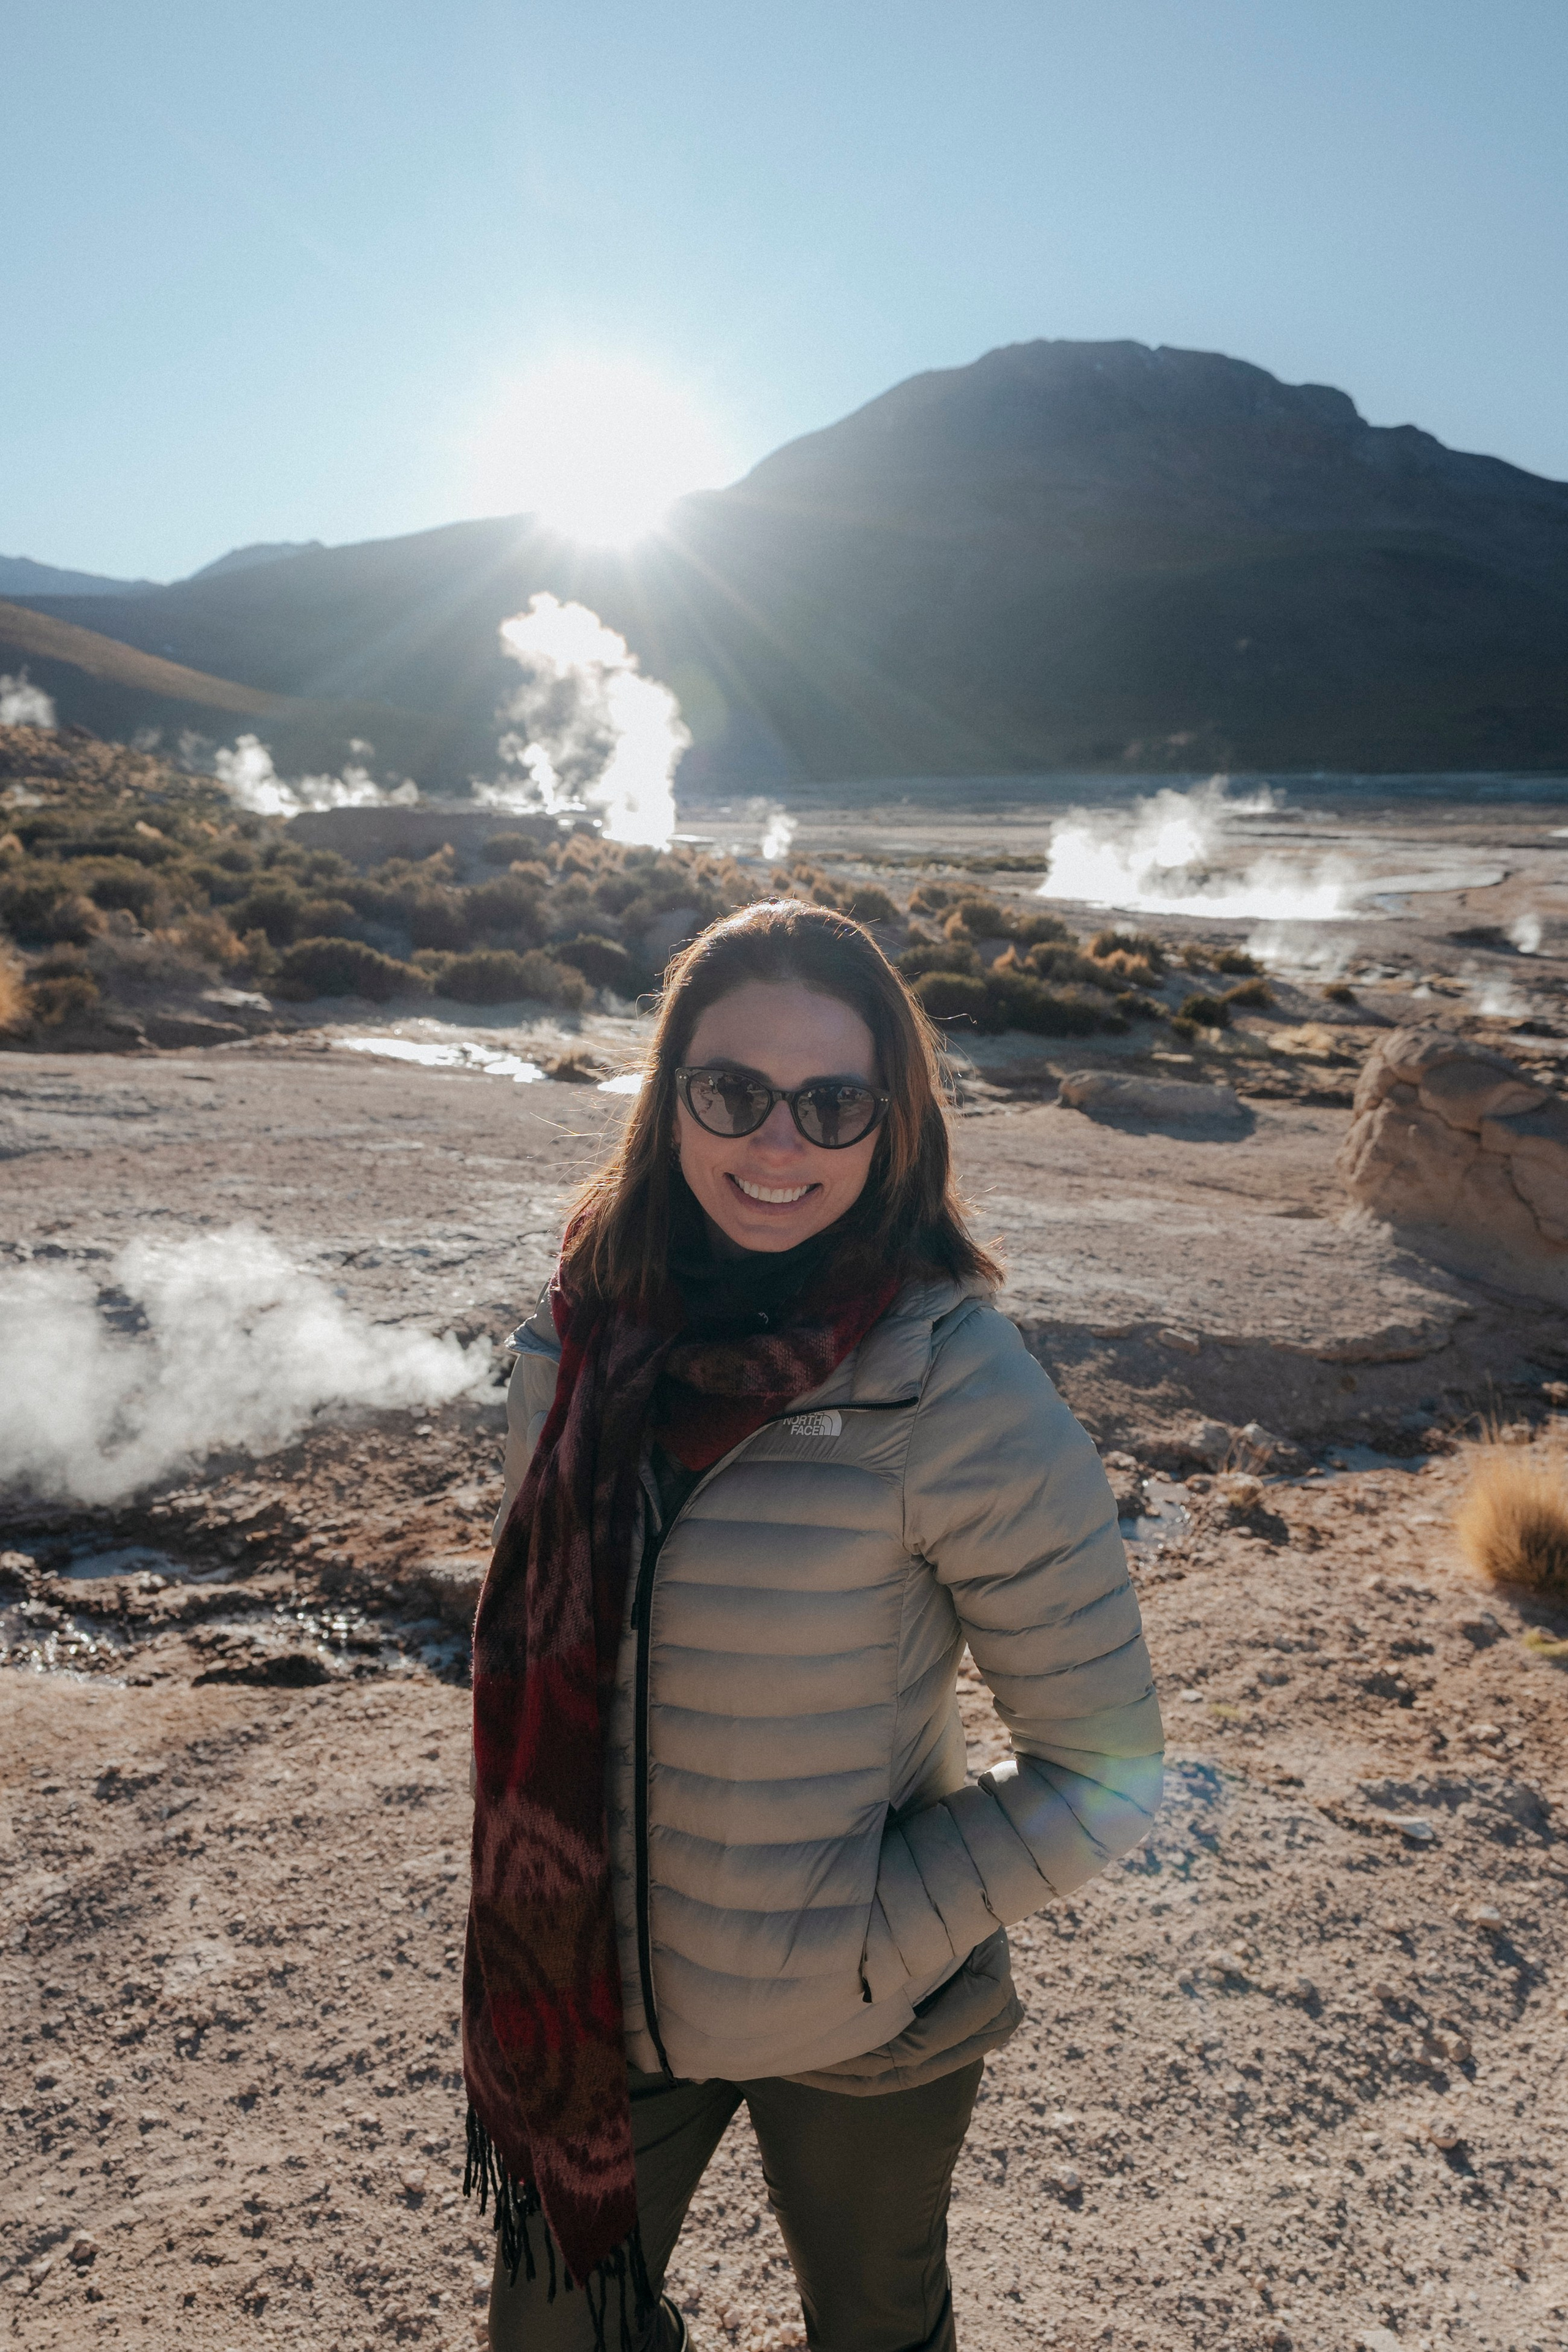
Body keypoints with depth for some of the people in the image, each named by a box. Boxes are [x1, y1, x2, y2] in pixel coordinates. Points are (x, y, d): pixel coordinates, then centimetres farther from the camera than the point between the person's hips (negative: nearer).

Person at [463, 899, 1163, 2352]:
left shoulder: (962, 1396, -25)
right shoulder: (580, 1338, -10)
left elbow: (1105, 1765, -16)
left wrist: (874, 1937, -20)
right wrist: (535, 1913, 8)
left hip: (861, 2046, -3)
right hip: (597, 2002, 4)